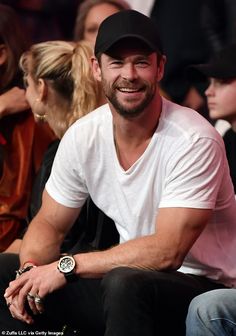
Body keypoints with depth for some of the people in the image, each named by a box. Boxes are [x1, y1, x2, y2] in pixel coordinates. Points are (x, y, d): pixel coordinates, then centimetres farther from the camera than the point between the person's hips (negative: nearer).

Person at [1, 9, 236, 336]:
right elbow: (49, 224, 9)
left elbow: (167, 253, -26)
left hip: (205, 287, -6)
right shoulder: (82, 136, -2)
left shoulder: (194, 142, -20)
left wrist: (66, 266, -25)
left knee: (124, 282, -37)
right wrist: (31, 271, -14)